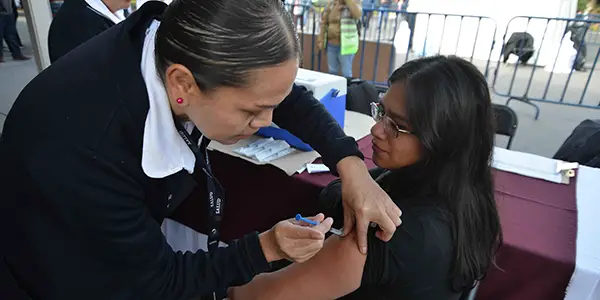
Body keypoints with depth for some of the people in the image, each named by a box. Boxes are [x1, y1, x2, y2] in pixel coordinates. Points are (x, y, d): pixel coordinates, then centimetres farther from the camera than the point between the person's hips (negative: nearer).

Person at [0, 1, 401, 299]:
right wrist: (265, 248, -29)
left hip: (139, 229, 5)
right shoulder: (83, 152, -40)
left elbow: (288, 98, -12)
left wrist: (350, 164, -21)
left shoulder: (181, 46, -26)